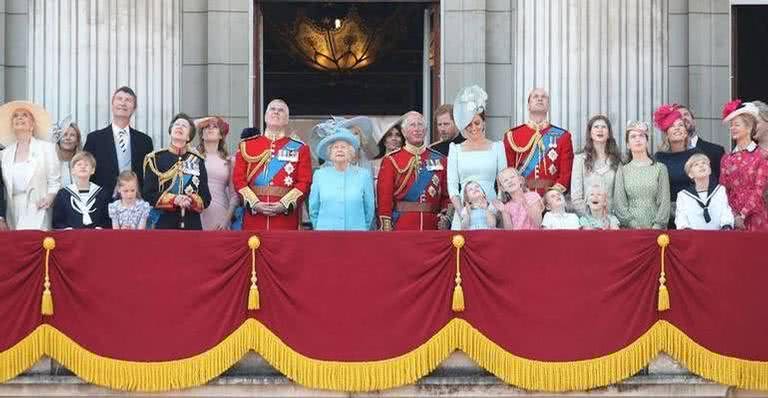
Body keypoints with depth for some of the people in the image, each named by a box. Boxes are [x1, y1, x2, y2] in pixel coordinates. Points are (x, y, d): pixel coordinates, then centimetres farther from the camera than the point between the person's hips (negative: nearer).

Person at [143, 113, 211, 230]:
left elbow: (205, 198, 8)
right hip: (164, 224, -2)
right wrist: (174, 200, -15)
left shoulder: (197, 161, 11)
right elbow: (148, 194, -1)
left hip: (193, 225, 2)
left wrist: (191, 200, -14)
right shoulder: (155, 159, 5)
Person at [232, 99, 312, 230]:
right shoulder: (247, 145, 12)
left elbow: (305, 182, 1)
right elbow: (238, 179, 6)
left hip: (286, 218, -1)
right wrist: (255, 203, -9)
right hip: (253, 216, 1)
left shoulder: (300, 148, 8)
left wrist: (284, 204, -13)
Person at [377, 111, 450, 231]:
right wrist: (387, 228, -10)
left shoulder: (439, 159, 10)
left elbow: (447, 195, 10)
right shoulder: (391, 161, 2)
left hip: (432, 226, 3)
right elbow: (384, 197, -3)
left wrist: (444, 216, -4)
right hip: (402, 226, -2)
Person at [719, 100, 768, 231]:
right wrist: (733, 216, -7)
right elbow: (723, 191, 8)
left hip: (755, 217, -3)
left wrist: (742, 215, -14)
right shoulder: (727, 159, 11)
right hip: (732, 220, 3)